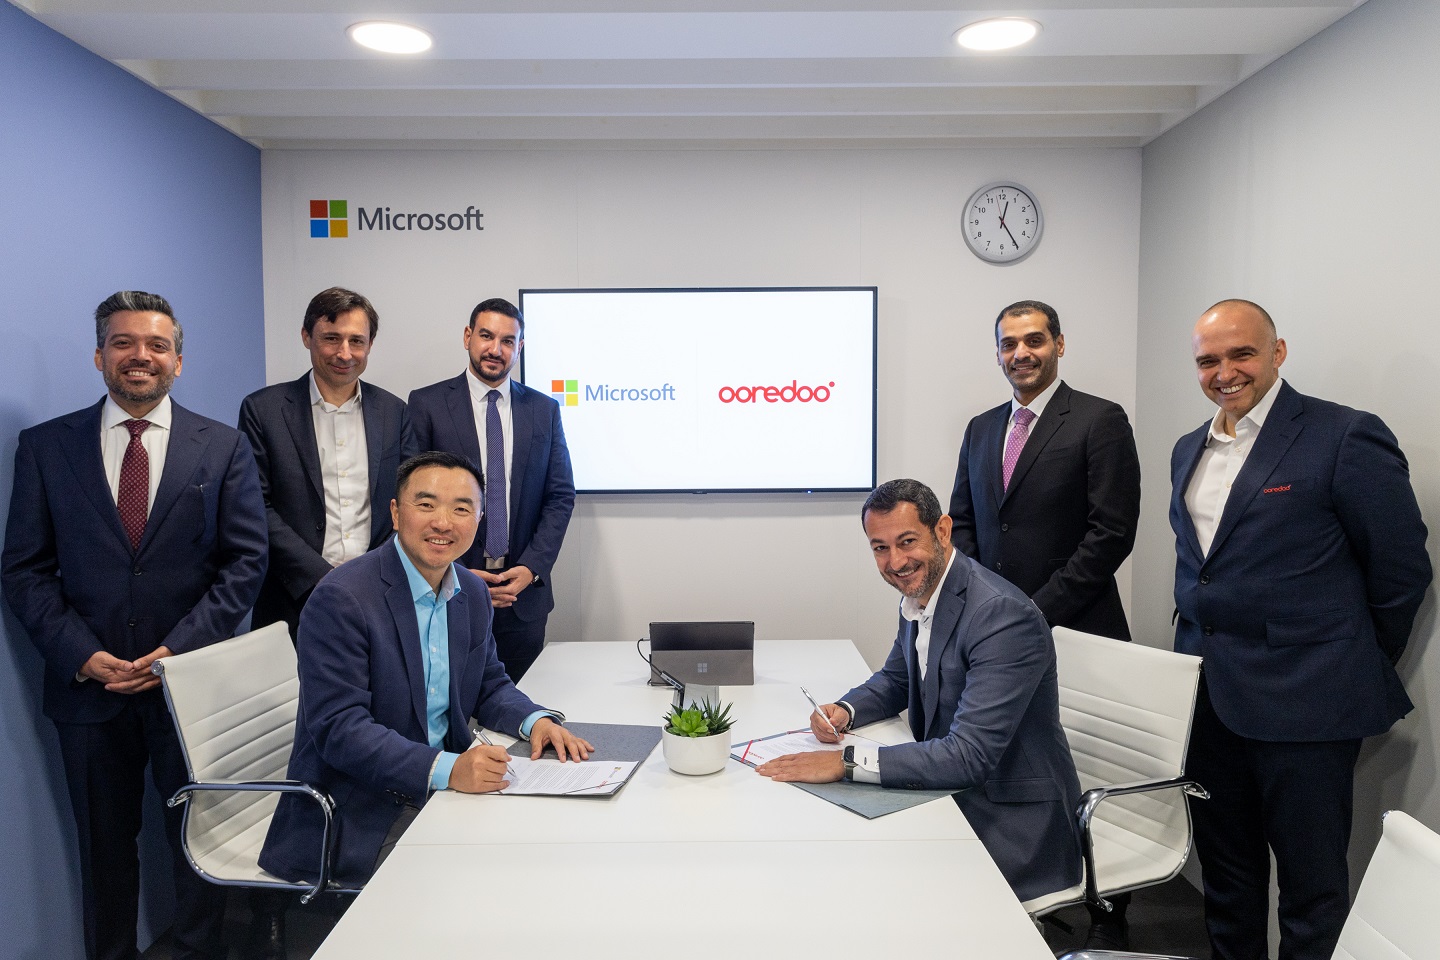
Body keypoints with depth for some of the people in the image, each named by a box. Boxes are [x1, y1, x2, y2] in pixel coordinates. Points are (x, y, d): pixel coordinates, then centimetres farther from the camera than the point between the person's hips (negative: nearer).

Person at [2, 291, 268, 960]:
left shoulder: (224, 447, 0)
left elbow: (246, 562, -4)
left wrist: (179, 648, -13)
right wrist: (82, 655, -11)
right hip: (88, 683, 1)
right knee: (103, 843, 16)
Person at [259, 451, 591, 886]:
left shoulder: (473, 593, 6)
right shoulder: (341, 598, -18)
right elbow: (338, 728, -23)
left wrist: (537, 720, -7)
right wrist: (447, 769, -35)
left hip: (446, 786, 7)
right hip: (359, 816, -7)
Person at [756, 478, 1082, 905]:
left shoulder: (1004, 615, -26)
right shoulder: (918, 594, 2)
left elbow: (970, 757, -31)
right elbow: (896, 679, 19)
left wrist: (847, 762, -32)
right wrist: (845, 710, -2)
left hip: (1011, 824, -7)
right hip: (951, 790, 8)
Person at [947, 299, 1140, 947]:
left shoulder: (1100, 421, -5)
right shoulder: (981, 429, 13)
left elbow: (1112, 532, -11)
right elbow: (961, 521, 17)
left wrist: (1040, 611, -13)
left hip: (1075, 629, -4)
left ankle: (1107, 914, 23)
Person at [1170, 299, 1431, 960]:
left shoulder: (1346, 436, -10)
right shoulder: (1188, 450, 11)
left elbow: (1402, 570, -6)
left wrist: (1363, 671, 3)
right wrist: (1204, 644, 15)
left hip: (1302, 699, -6)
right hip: (1208, 691, 6)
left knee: (1312, 886, 7)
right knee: (1224, 868, 18)